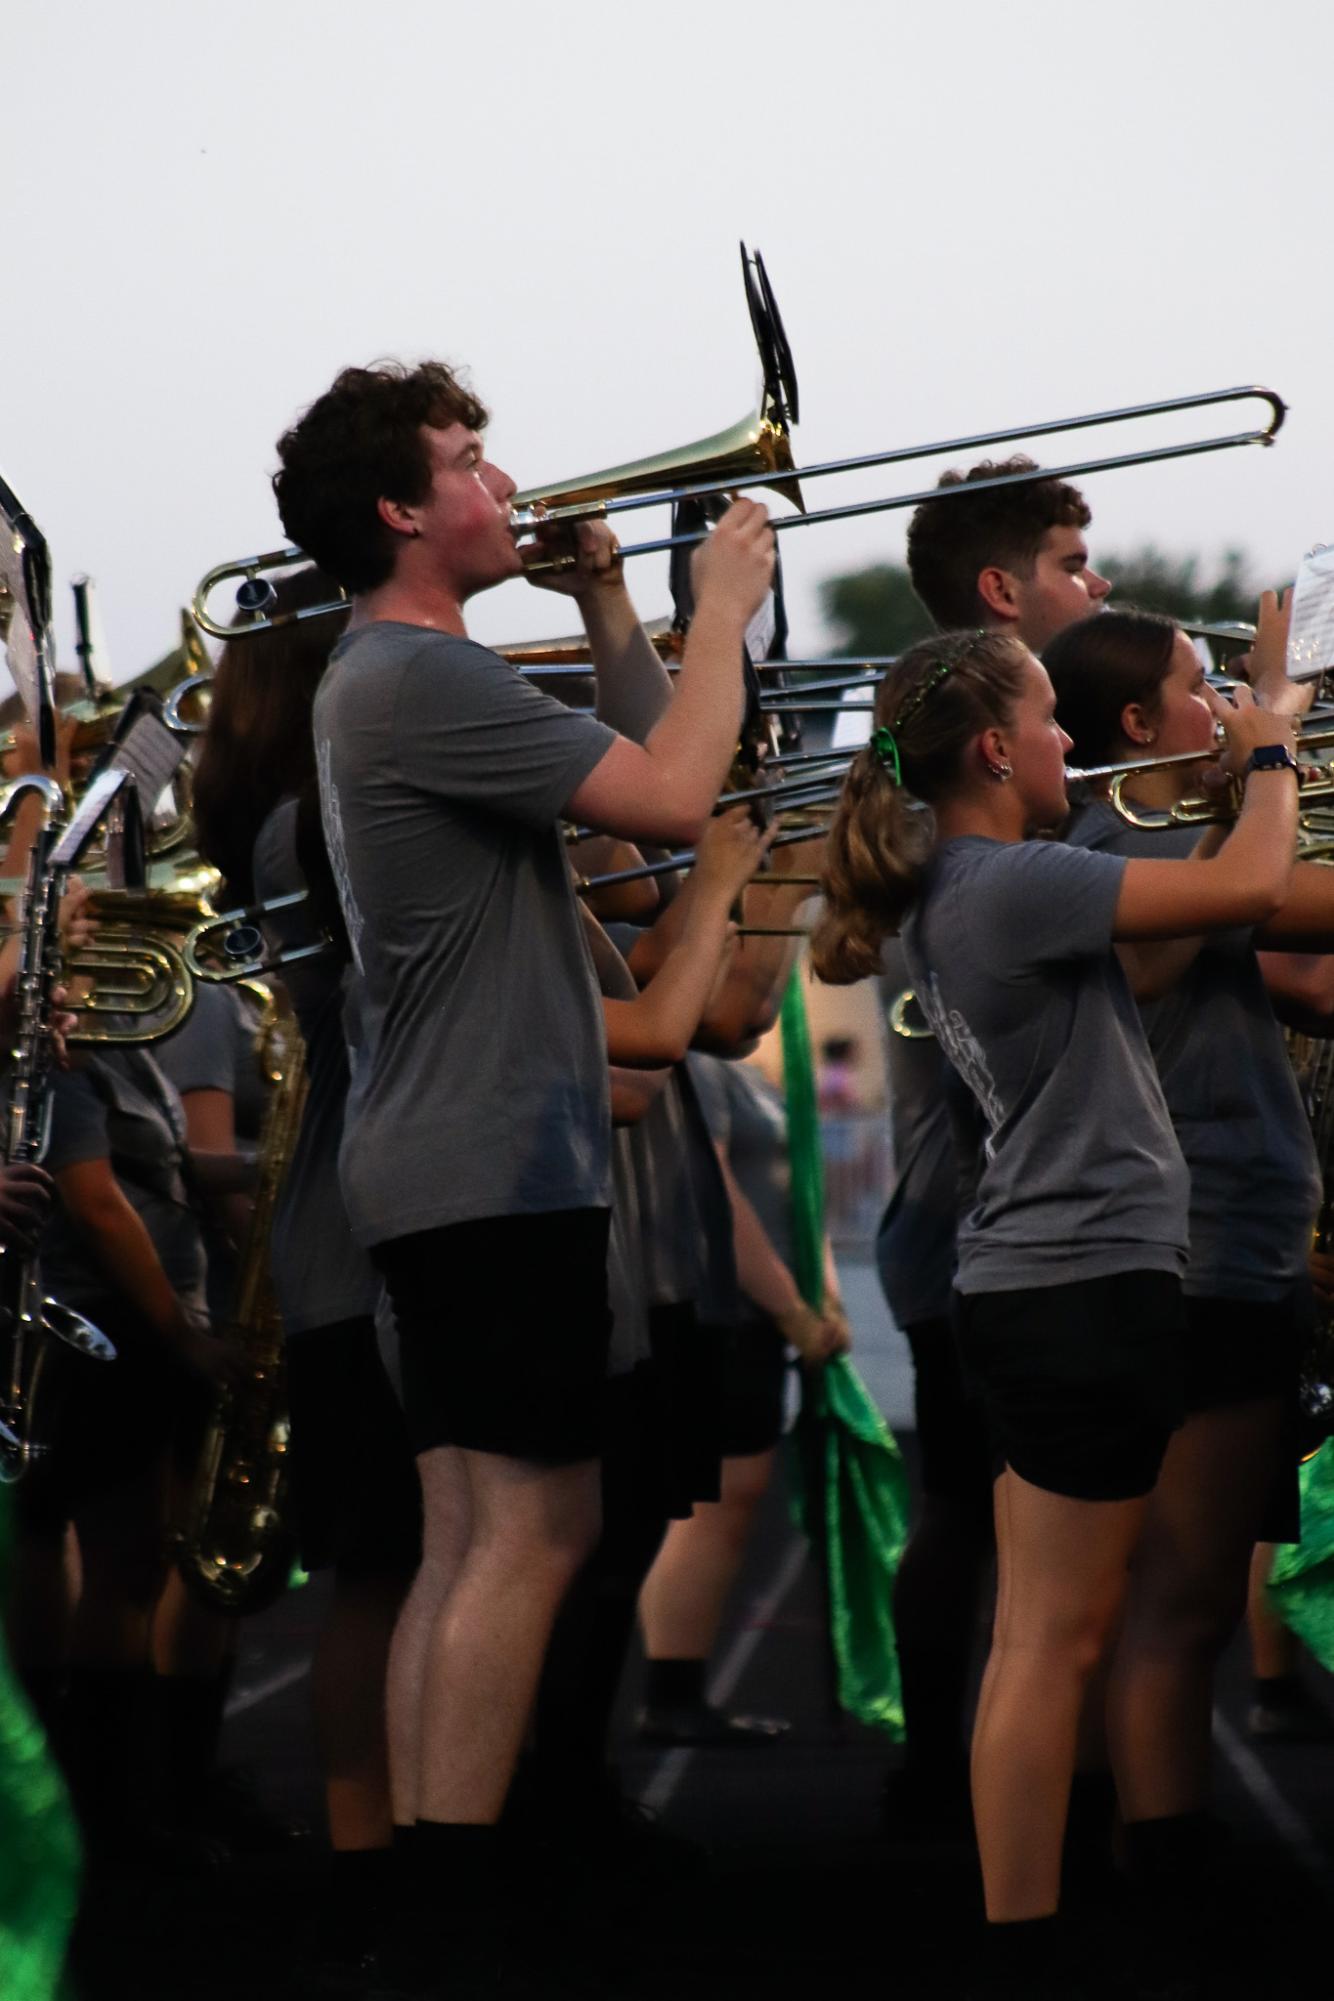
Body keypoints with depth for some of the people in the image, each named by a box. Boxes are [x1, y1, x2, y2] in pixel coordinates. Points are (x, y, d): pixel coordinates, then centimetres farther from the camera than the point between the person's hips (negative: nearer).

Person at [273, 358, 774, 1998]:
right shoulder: (423, 678, -16)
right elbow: (673, 800, -20)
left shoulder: (386, 676, 18)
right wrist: (720, 610, -8)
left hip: (441, 1168, 11)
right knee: (531, 1530, -10)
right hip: (497, 1165, -11)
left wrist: (603, 597, 16)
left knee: (472, 1537, 11)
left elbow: (610, 770, 25)